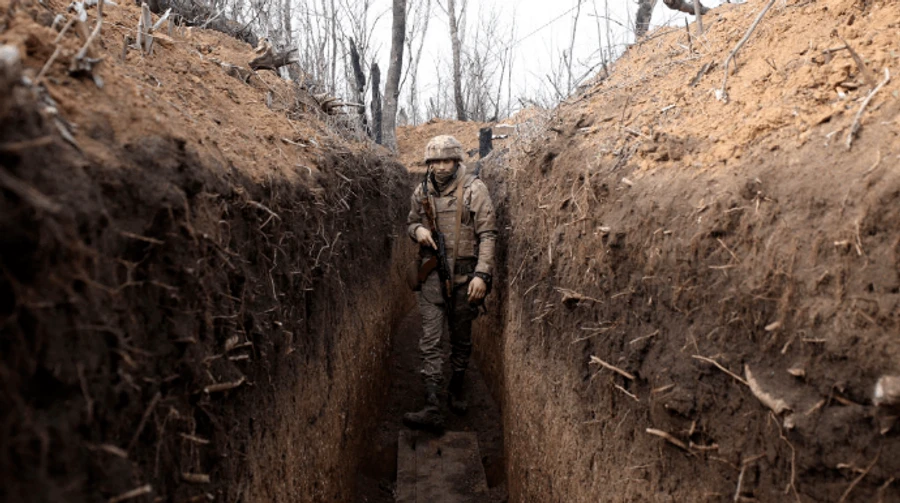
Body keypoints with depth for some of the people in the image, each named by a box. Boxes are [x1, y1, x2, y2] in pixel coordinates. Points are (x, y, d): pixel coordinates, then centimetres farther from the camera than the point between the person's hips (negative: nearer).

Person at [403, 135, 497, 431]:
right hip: (432, 274, 2)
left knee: (462, 339, 13)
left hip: (465, 275, -2)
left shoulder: (474, 189, -7)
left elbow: (487, 235, -9)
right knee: (430, 341, -5)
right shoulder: (421, 192, 5)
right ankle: (433, 409, -6)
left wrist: (481, 274, -17)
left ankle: (457, 392, 34)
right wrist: (418, 230, -4)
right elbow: (411, 222, 21)